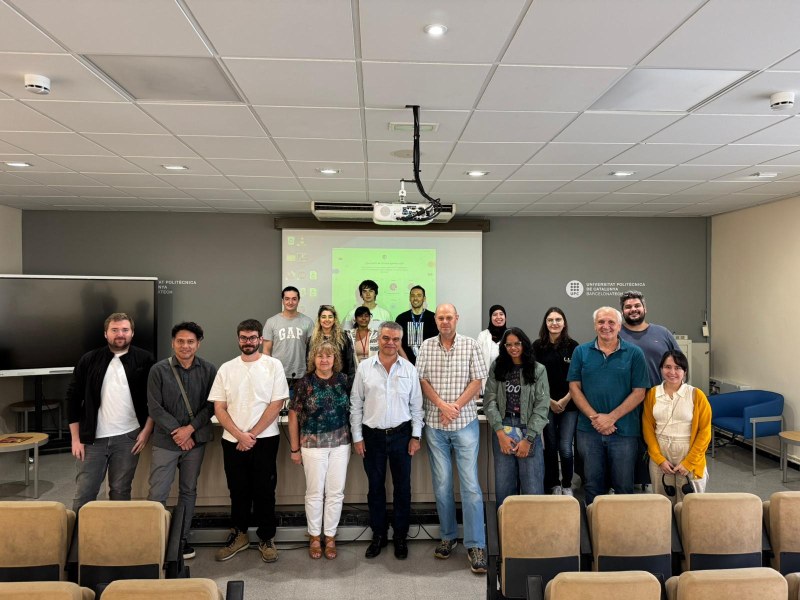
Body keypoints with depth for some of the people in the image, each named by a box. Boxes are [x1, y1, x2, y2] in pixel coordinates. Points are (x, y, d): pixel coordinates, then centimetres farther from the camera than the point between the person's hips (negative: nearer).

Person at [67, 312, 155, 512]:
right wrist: (76, 439, 1)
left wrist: (146, 431, -5)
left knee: (121, 492, 10)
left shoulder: (144, 360, -1)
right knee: (84, 494, 4)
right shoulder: (89, 360, 1)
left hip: (128, 438, -1)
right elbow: (73, 398, 5)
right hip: (93, 438, 1)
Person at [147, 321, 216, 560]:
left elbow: (211, 405, -3)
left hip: (195, 440, 2)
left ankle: (182, 538, 27)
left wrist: (190, 429, -13)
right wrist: (176, 431, -12)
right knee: (157, 494, -1)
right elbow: (154, 407, -7)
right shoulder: (159, 370, -5)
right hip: (165, 441, -2)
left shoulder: (208, 370, -3)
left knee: (188, 491, 13)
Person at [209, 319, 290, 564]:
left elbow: (276, 404, -8)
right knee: (238, 490, 14)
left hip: (265, 439, -2)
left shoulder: (273, 365, -3)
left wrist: (252, 434, -11)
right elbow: (219, 408, 2)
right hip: (232, 440, 3)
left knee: (264, 491, 6)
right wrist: (239, 435, -10)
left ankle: (267, 538, 22)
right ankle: (239, 534, 31)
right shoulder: (226, 369, 5)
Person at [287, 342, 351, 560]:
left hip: (340, 444, 2)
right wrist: (295, 449, -1)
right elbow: (293, 416, -2)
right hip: (313, 444, -2)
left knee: (336, 492, 9)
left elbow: (351, 410, 7)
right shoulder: (305, 383, -6)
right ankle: (314, 536, 26)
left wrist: (353, 438, 3)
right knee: (315, 492, 9)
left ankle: (330, 537, 24)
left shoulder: (343, 380, 0)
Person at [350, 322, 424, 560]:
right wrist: (357, 436, -1)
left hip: (401, 434, 0)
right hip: (372, 435, 0)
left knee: (402, 487, 9)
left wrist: (416, 436, 0)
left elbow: (416, 405, 3)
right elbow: (356, 404, 1)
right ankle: (378, 535, 28)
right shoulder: (364, 367, -2)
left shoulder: (409, 369, -1)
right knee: (375, 487, 12)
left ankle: (400, 536, 26)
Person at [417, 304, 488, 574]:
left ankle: (475, 545, 5)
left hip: (465, 423, -2)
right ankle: (448, 536, 25)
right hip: (435, 425, 2)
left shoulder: (470, 345, 0)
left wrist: (455, 407, -12)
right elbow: (421, 380, 0)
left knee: (471, 484, -4)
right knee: (441, 484, 9)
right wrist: (442, 405, -13)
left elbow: (477, 381, -3)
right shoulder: (426, 346, 5)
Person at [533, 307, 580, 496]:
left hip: (569, 405, 0)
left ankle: (567, 486, 16)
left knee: (566, 448, -4)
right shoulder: (538, 346, -1)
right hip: (546, 405, 0)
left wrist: (565, 400, -6)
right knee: (550, 447, 8)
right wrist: (550, 401, -5)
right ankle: (554, 485, 23)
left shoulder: (573, 346, 0)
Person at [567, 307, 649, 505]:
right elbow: (574, 387, 1)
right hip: (589, 430, 1)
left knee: (624, 486, 9)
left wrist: (611, 417, -13)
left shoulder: (634, 353, -1)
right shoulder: (581, 352, 4)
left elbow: (639, 392, -4)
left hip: (624, 430, -1)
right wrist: (594, 417, -11)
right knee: (593, 485, 12)